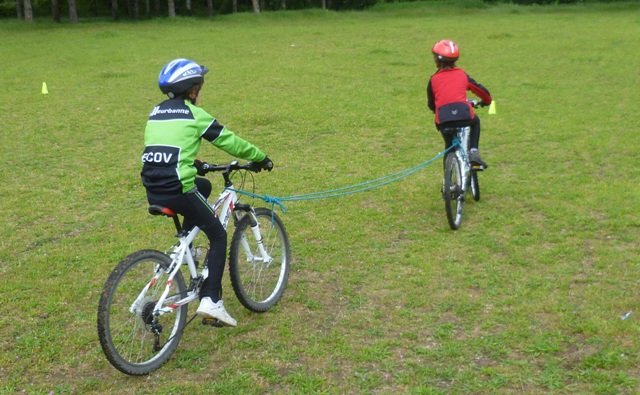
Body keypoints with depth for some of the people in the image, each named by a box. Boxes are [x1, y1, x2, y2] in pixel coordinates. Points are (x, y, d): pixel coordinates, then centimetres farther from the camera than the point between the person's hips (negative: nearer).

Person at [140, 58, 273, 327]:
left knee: (203, 186, 33)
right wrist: (260, 158, 16)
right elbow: (230, 141, 3)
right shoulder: (194, 115, -3)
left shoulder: (156, 112, 16)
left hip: (152, 192, 7)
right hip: (177, 191, -7)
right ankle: (211, 301, 1)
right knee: (218, 236, 10)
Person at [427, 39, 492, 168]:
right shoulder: (462, 75, 17)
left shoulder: (433, 79, 14)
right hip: (464, 115, 0)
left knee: (450, 144, 26)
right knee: (475, 122, 35)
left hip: (443, 120, 0)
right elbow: (482, 90, 23)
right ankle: (473, 152, 17)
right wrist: (486, 101, 45)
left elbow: (431, 104, 23)